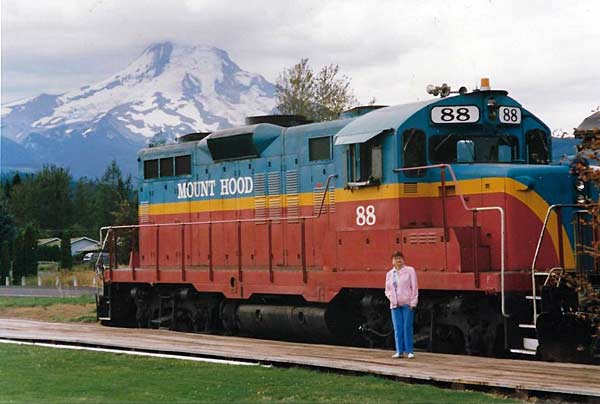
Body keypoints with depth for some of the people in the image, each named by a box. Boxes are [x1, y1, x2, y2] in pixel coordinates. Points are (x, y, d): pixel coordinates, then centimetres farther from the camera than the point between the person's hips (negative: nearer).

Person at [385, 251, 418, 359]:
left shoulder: (409, 271, 1)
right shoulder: (389, 274, 13)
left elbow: (414, 287, -2)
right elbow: (387, 290, 20)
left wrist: (413, 303, -8)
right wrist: (391, 297, 0)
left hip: (407, 304, -4)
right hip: (395, 305, 4)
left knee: (407, 327, -5)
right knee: (398, 328, 2)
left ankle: (409, 351, -2)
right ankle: (399, 351, 5)